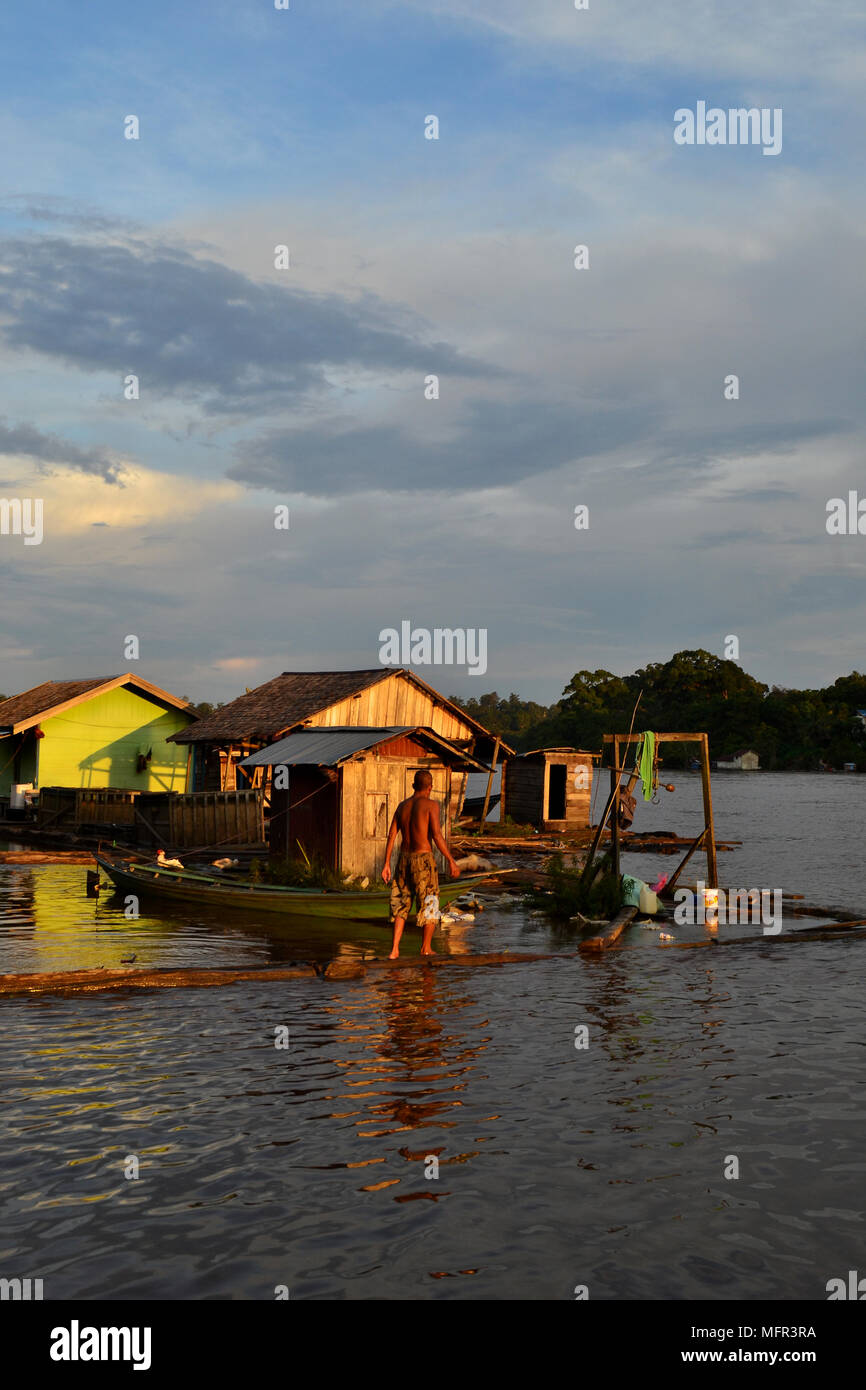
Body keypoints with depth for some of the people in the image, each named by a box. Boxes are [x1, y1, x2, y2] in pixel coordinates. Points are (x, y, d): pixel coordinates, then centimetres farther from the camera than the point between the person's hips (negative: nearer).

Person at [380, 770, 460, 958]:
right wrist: (451, 861, -11)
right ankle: (426, 948, 16)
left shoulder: (402, 806, 9)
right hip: (423, 859, -5)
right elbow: (437, 836, -16)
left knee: (401, 903, 12)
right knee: (429, 904, 10)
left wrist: (387, 865, 11)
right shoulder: (431, 805, -8)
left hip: (404, 858, 5)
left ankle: (394, 949, 2)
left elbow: (391, 836, 7)